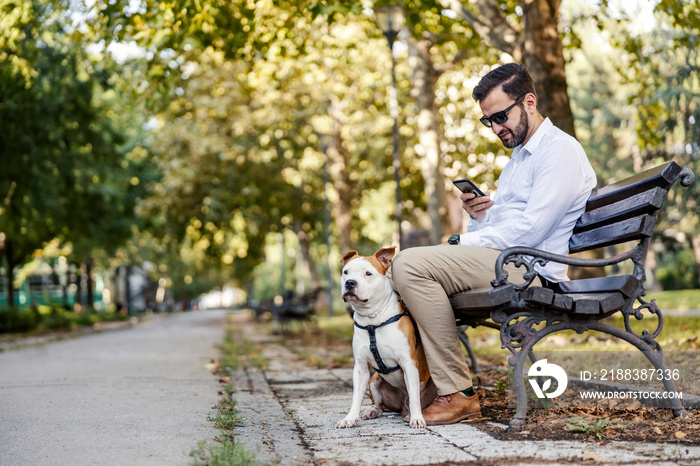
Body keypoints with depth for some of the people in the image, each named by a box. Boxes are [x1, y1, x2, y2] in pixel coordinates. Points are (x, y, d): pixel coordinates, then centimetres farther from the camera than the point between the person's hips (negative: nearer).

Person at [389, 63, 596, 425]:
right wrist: (479, 215, 0)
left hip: (529, 269, -10)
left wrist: (465, 242, -11)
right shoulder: (520, 154, 24)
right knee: (402, 266, 8)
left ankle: (458, 395, -23)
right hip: (501, 261, 10)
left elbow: (530, 231, -18)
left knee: (410, 265, -24)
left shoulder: (560, 150, -8)